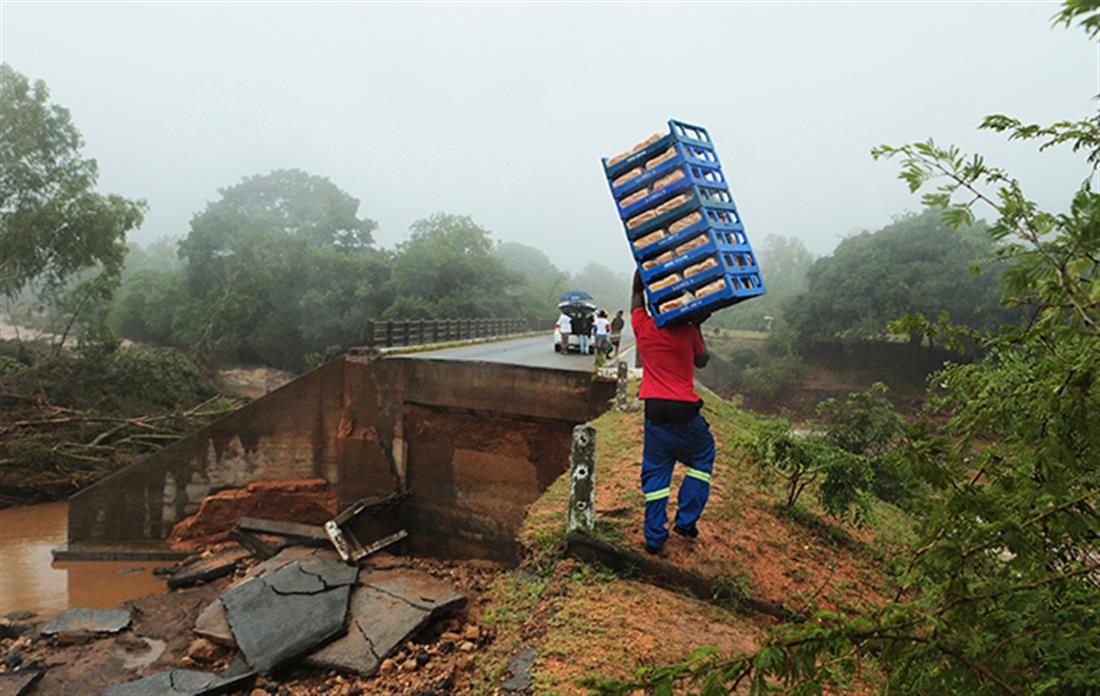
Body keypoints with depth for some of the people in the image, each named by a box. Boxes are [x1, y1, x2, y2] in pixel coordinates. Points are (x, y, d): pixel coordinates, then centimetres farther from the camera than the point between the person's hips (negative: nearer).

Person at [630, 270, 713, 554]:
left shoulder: (641, 326, 0)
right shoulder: (686, 330, -5)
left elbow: (637, 292, 18)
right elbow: (702, 361, 11)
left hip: (654, 410, 2)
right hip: (684, 410, -2)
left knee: (655, 469, 11)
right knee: (702, 456, 20)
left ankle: (654, 536, 11)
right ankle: (686, 520, 15)